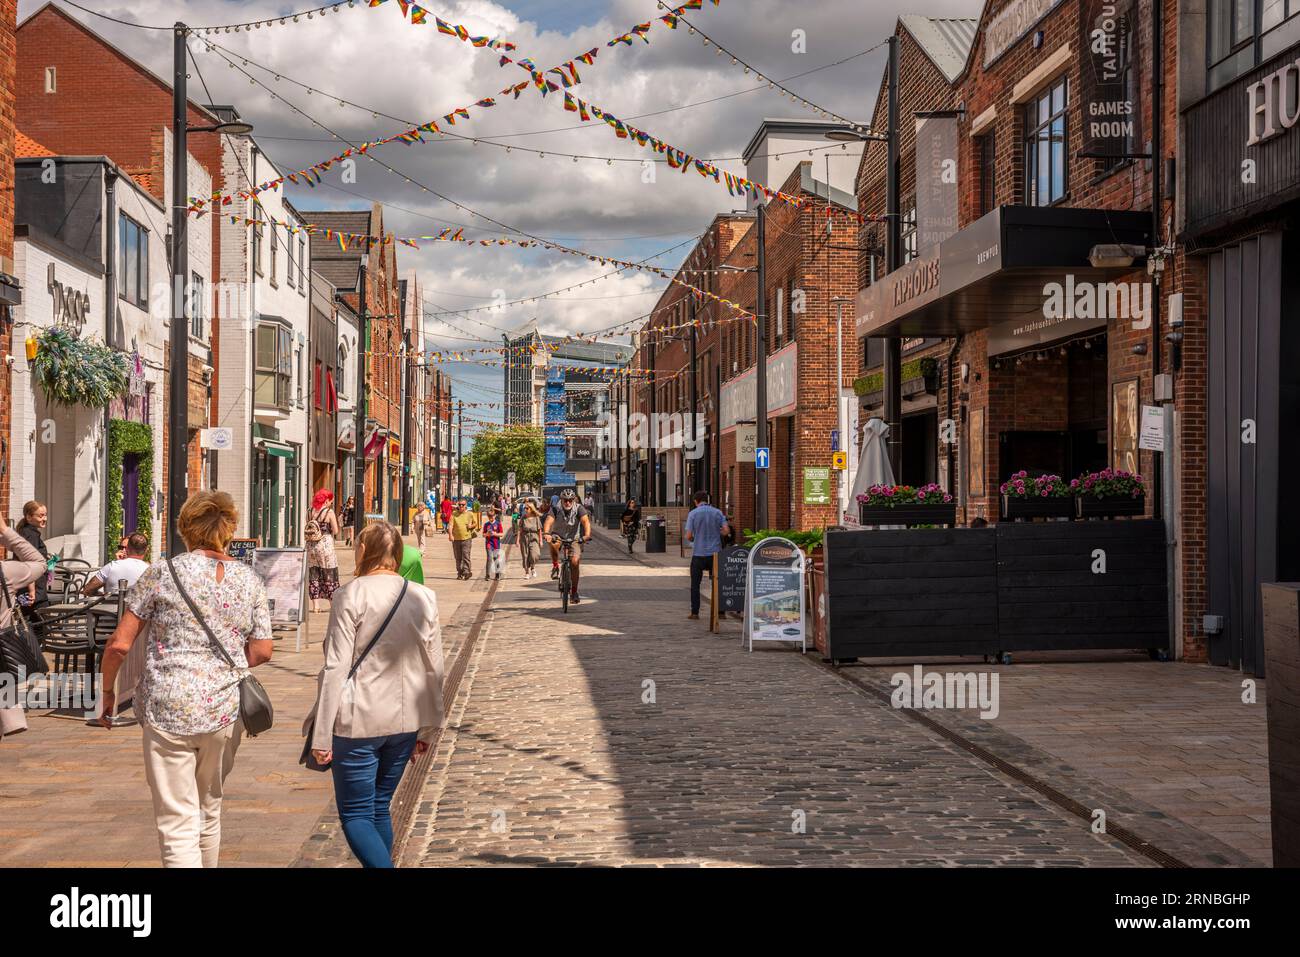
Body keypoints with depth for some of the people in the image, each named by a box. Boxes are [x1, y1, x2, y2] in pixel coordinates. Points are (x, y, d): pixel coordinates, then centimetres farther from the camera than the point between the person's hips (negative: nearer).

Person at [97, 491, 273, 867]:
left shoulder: (162, 572, -3)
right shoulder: (249, 579, 5)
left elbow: (119, 645, -4)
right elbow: (261, 652, 5)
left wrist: (107, 693, 11)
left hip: (168, 709, -3)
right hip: (225, 710, 3)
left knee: (178, 823, -2)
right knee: (209, 810, 22)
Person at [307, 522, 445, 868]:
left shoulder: (351, 595, -11)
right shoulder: (424, 598, 2)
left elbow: (335, 668, -14)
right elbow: (433, 670, 6)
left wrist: (322, 735, -9)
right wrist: (428, 730, 16)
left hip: (358, 722, -5)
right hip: (406, 722, 5)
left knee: (355, 815, 3)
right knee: (380, 808, 19)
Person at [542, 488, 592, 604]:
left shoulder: (579, 509, -16)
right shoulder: (555, 509, -16)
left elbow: (586, 521, -31)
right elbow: (549, 521, -32)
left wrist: (587, 535, -49)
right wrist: (546, 533, -53)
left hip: (574, 539, 1)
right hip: (558, 535, -1)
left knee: (575, 562, -17)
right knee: (554, 544, -37)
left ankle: (574, 592, -5)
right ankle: (555, 566, -12)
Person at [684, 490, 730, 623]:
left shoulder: (693, 514, -4)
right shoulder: (717, 512, 2)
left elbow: (689, 536, -8)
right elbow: (726, 530, -6)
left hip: (699, 553, -2)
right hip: (715, 553, 2)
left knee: (695, 584, 7)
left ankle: (695, 613, 6)